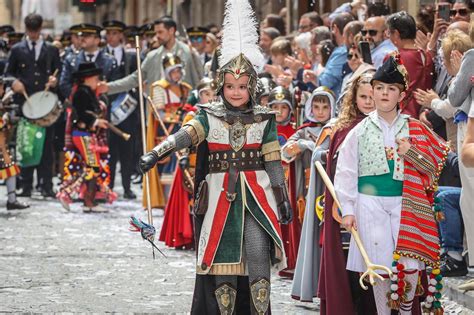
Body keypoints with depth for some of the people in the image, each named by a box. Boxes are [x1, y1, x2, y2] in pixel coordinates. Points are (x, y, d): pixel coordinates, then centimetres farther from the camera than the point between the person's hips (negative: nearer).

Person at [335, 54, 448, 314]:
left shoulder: (414, 130, 6)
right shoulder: (361, 131, 4)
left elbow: (434, 165, 9)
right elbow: (345, 172, 2)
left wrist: (412, 154, -10)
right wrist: (347, 210, -4)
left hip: (404, 205, 0)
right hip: (371, 203, 0)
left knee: (410, 266, -10)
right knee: (379, 267, -1)